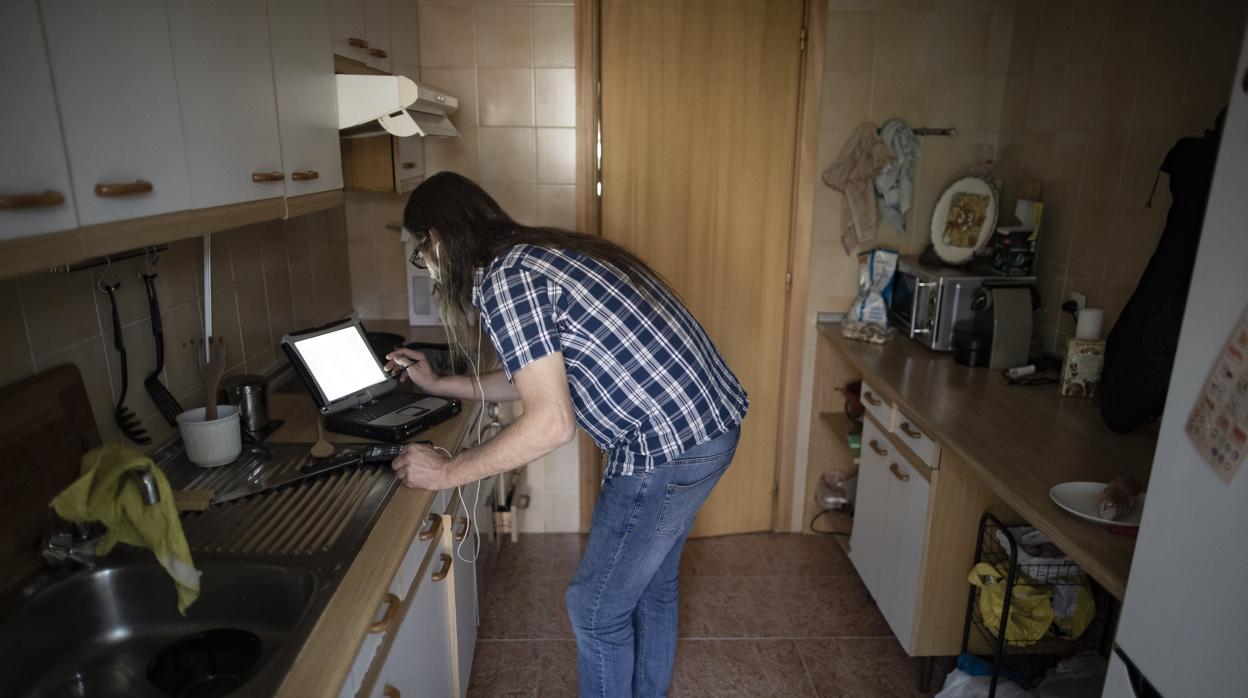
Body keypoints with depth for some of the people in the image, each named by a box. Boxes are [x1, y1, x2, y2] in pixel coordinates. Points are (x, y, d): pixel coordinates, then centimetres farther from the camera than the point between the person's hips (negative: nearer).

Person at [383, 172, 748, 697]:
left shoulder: (504, 279, -15)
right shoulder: (537, 255, 14)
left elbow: (551, 422, -21)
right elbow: (540, 378, 22)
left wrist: (446, 473, -9)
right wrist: (437, 385, 28)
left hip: (669, 445, -10)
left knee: (597, 608, 9)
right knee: (650, 584, 26)